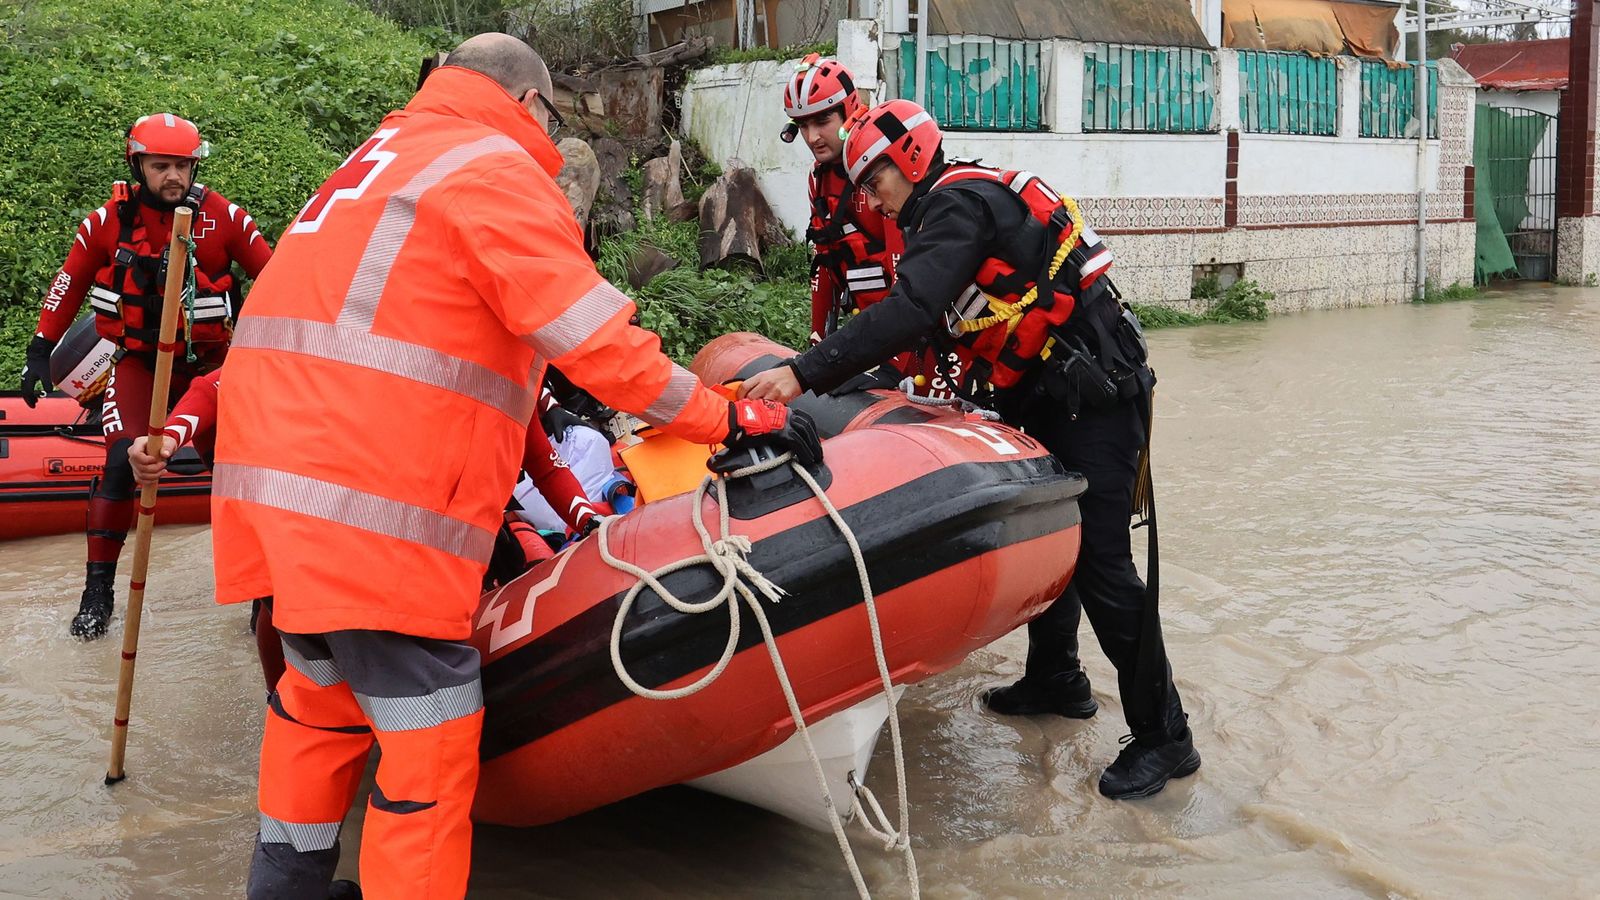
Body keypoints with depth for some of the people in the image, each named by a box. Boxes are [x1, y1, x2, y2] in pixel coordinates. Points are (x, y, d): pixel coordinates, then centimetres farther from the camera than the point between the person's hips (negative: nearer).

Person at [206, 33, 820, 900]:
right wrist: (729, 419, -5)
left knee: (322, 690, 24)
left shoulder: (381, 156, 26)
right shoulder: (494, 167, -3)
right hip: (370, 500, -10)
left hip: (277, 468, 10)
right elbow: (594, 337, -13)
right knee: (429, 735, -4)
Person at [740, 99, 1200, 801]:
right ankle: (1056, 681, 34)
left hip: (1095, 396, -10)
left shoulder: (959, 203, -15)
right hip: (1047, 399, 10)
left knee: (1099, 562, -9)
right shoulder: (951, 211, 17)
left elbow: (911, 312, -29)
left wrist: (804, 372, -32)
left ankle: (1163, 736, 0)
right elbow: (928, 320, 19)